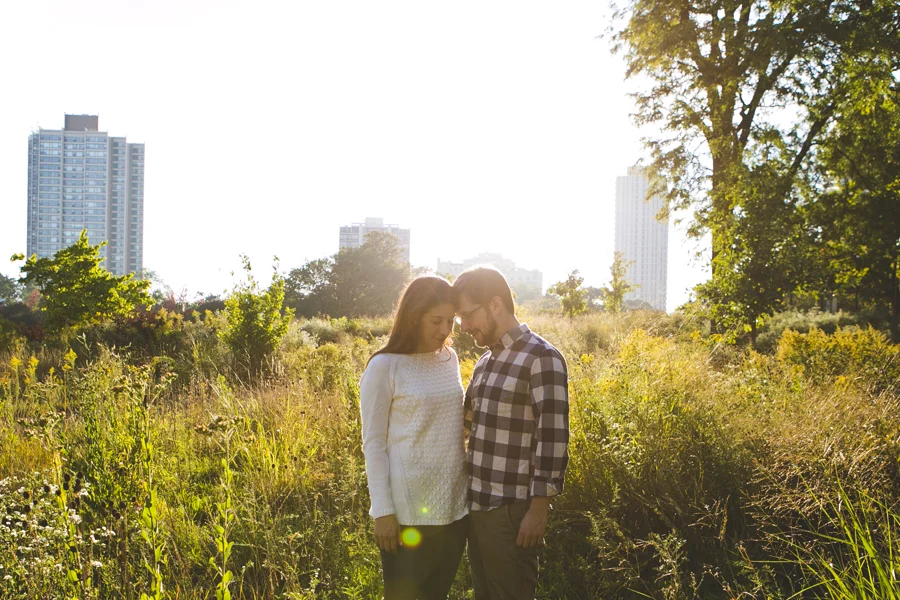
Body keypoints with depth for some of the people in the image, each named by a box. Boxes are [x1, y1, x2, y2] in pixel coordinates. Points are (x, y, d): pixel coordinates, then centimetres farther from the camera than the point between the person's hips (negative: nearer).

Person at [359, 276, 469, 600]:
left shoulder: (449, 359, 7)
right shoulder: (384, 367, -9)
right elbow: (373, 443, -8)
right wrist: (382, 510, -13)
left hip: (455, 504, 5)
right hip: (409, 509, -5)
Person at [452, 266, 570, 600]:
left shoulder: (541, 358, -12)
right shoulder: (485, 361, 13)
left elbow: (553, 438, -16)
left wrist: (538, 510, -17)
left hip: (512, 511, -8)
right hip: (477, 507, 8)